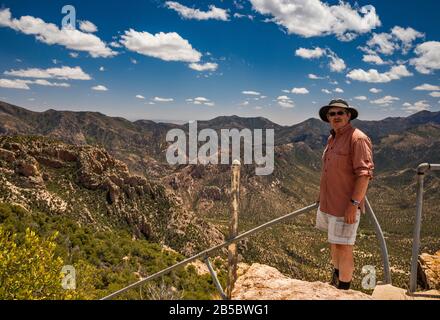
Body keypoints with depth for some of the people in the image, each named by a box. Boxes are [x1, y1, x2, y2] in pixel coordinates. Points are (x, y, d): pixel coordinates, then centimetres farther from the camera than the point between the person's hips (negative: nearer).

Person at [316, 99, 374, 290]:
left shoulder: (357, 138, -17)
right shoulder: (332, 138, 11)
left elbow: (364, 174, -21)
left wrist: (353, 203, -24)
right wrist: (322, 196, 24)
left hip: (345, 205, -8)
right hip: (328, 203, 8)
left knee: (343, 246, 1)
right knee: (334, 242, 21)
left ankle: (344, 288, 17)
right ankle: (336, 276, 41)